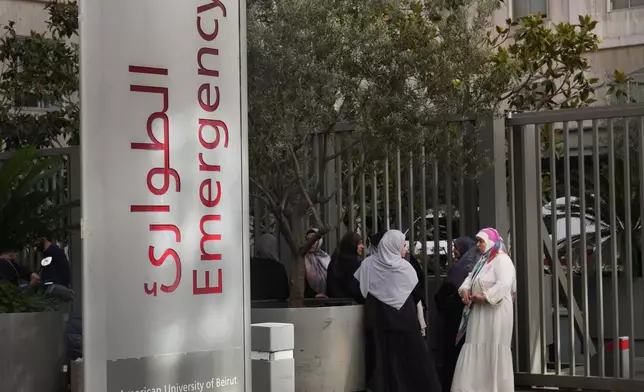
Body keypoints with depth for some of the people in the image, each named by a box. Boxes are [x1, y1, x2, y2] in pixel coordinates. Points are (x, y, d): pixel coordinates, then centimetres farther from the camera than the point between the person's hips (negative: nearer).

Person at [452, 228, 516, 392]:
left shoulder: (502, 260, -12)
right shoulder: (483, 260, 19)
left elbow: (504, 284, -25)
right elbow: (471, 277, 15)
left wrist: (485, 297, -25)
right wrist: (464, 289, -5)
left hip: (495, 312, -9)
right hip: (479, 313, 9)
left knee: (494, 351, -3)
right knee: (477, 350, 9)